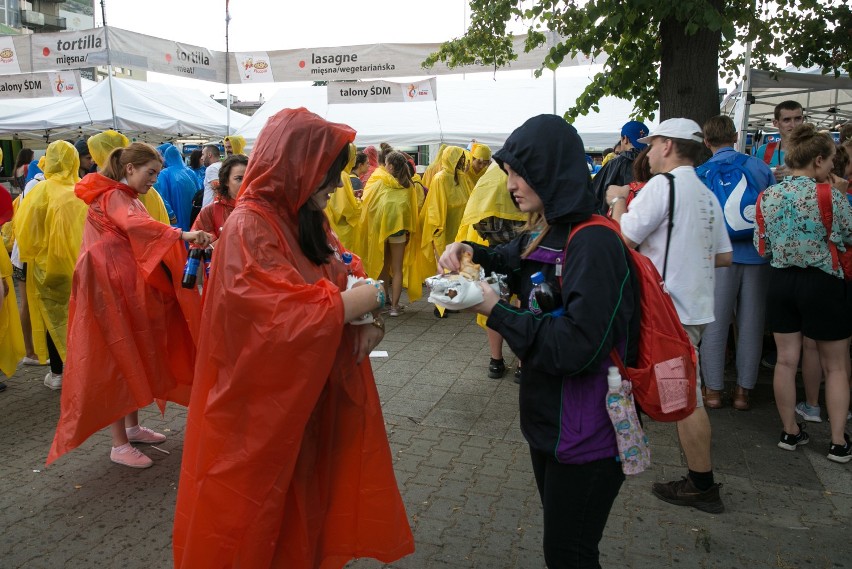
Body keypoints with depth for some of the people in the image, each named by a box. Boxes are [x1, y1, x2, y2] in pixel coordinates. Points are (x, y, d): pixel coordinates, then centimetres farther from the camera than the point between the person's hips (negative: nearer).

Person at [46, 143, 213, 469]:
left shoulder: (125, 197, 18)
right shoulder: (111, 196, -14)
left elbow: (137, 241, 15)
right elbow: (137, 225, -35)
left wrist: (178, 240, 2)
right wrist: (182, 235, -46)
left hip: (128, 289, 10)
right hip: (110, 289, -10)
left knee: (136, 357, 14)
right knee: (117, 359, -4)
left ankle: (132, 427, 27)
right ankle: (119, 445, 4)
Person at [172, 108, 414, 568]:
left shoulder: (308, 221, 4)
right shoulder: (248, 228, -22)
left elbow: (342, 280, 11)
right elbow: (288, 318, -31)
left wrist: (369, 319, -10)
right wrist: (372, 297, -21)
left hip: (313, 398, 8)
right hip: (264, 408, -8)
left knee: (310, 504, 21)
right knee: (261, 521, 12)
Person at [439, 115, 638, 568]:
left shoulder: (594, 245, -23)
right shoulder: (546, 236, 6)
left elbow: (579, 346, -30)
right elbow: (506, 260, 25)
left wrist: (494, 311, -22)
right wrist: (468, 251, 2)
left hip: (585, 438, -9)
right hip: (548, 421, 9)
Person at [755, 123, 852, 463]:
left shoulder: (767, 196, -2)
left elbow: (761, 246, 4)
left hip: (780, 282, 4)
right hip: (823, 284, -4)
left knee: (786, 361, 12)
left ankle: (790, 432, 22)